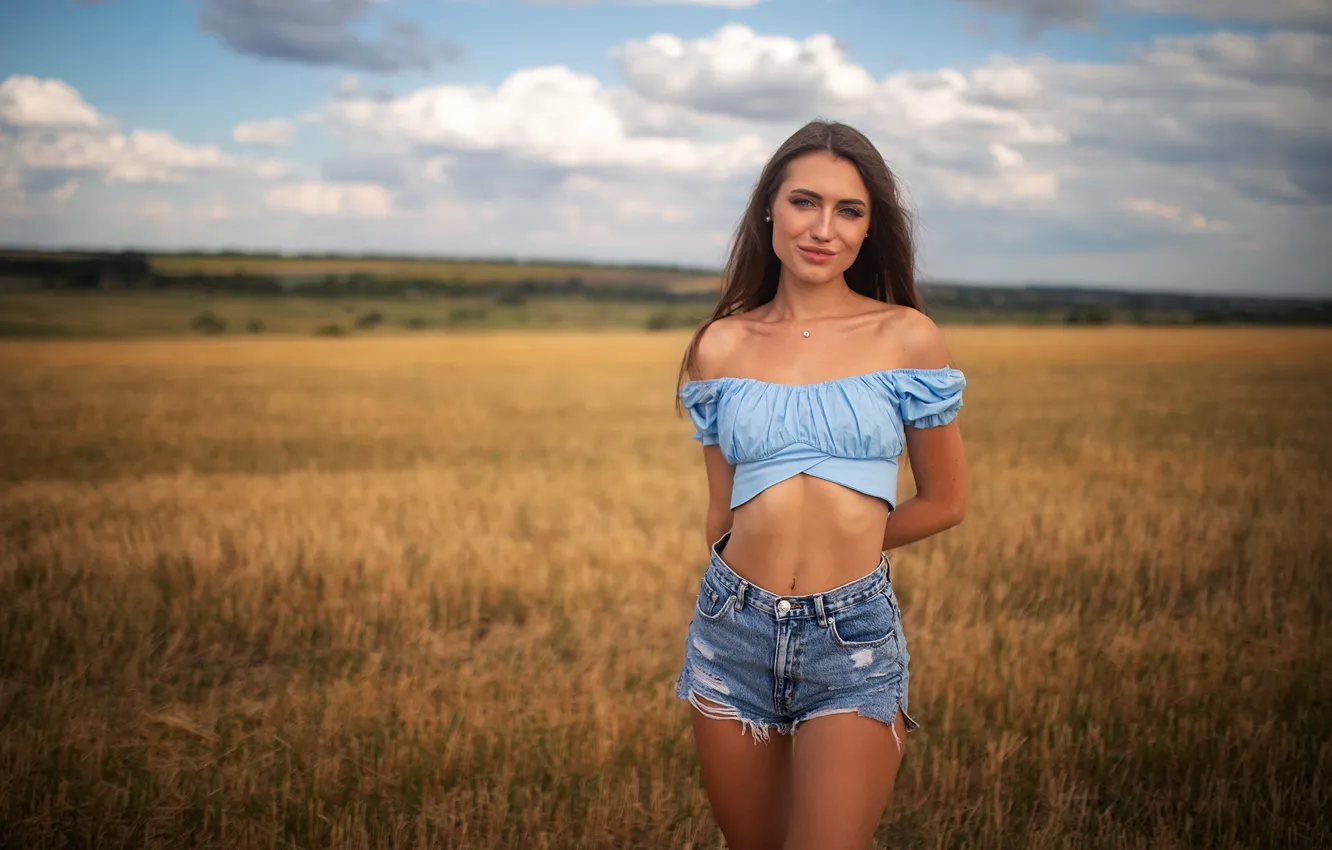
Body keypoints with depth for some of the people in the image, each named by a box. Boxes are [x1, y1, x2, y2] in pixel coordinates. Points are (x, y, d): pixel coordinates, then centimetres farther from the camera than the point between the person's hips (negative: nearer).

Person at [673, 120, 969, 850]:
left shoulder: (905, 337, -1)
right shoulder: (722, 345, 4)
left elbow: (944, 502, 6)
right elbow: (722, 508, 11)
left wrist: (842, 539, 9)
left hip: (853, 637, -2)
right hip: (735, 631, 3)